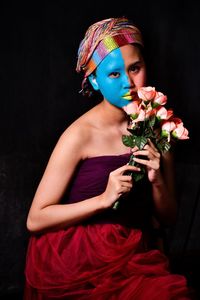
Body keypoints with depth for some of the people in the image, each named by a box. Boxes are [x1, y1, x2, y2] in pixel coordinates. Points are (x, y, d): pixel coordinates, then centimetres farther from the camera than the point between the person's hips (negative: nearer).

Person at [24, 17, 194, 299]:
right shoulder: (80, 136, -12)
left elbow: (168, 218, 9)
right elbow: (35, 220, -11)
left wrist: (157, 182, -11)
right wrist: (104, 199, -19)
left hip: (134, 256, 5)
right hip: (79, 263, -5)